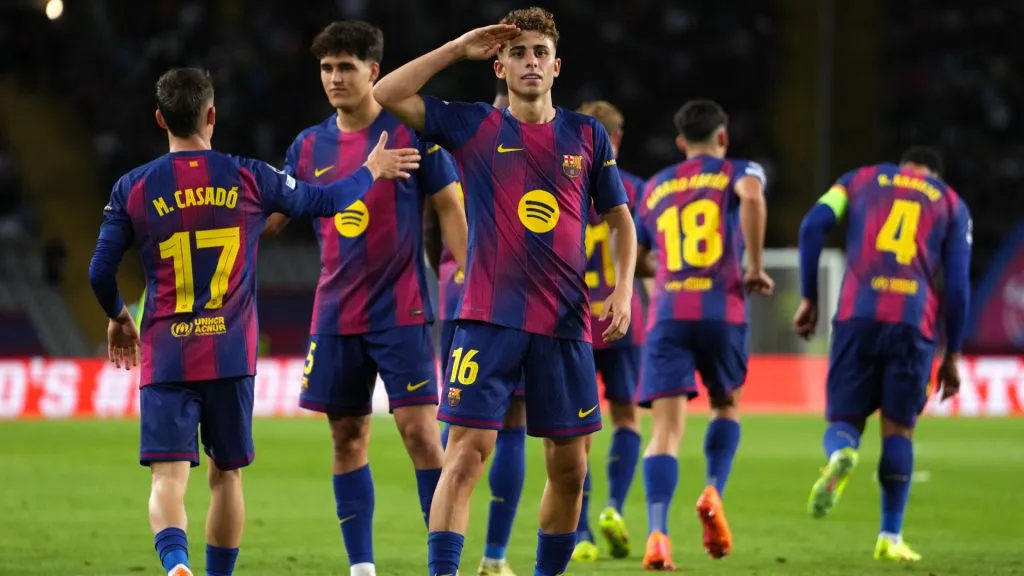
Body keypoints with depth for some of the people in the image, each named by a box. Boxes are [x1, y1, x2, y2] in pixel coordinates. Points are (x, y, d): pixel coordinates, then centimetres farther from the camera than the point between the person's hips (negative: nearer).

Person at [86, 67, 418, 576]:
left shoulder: (133, 188, -1)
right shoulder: (247, 178, 0)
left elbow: (100, 272, 1)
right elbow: (327, 201, 11)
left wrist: (118, 318, 22)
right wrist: (371, 171, 30)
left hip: (165, 357, -1)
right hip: (231, 355, 1)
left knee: (169, 477, -8)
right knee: (227, 476, 15)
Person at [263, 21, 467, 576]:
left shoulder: (411, 132, -4)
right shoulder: (309, 145, 8)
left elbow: (449, 208, -3)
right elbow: (268, 215, 13)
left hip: (401, 311, -5)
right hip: (335, 316, 5)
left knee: (419, 431, -11)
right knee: (347, 438, 6)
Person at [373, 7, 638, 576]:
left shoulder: (587, 135, 8)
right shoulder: (472, 126, 3)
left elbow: (620, 218, 16)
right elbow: (385, 95, -6)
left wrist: (622, 289, 2)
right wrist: (459, 49, -5)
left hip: (566, 322, 3)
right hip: (489, 318, -3)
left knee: (569, 466, 5)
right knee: (466, 452, -13)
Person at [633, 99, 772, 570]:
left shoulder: (655, 188, 22)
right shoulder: (737, 172, 11)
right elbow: (752, 197, -14)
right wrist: (755, 266, -8)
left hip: (667, 314, 1)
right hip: (722, 310, -1)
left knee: (666, 427, -7)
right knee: (726, 406, 24)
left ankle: (658, 532, -25)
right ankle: (713, 491, 0)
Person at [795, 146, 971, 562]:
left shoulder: (862, 179, 21)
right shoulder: (951, 204, 19)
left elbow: (813, 226, 5)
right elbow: (957, 283, 11)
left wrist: (809, 298, 9)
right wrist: (952, 356, 15)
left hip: (857, 317, 0)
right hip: (913, 323, 0)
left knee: (844, 419, 8)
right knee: (898, 429, 10)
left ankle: (841, 454, -28)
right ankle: (890, 537, 5)